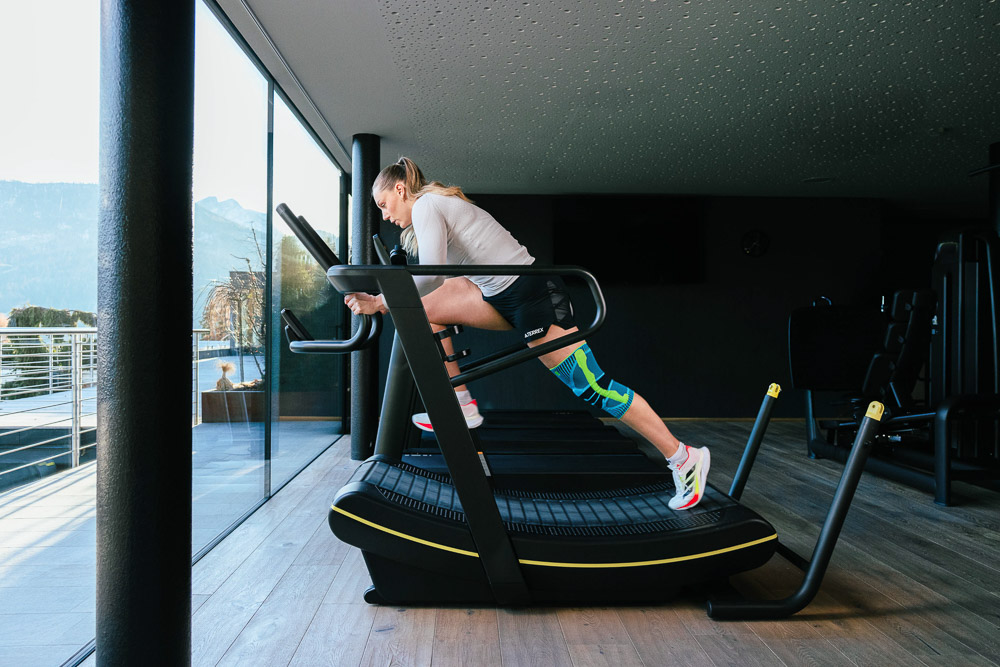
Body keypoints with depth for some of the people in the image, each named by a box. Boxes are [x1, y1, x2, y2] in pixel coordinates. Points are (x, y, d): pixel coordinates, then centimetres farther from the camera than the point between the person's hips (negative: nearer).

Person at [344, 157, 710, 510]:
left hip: (534, 294, -10)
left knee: (591, 386, -8)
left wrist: (381, 303, -13)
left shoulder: (426, 205, -8)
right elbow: (440, 277, 21)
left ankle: (684, 458, 2)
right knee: (423, 308, 6)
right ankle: (461, 406, 11)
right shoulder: (439, 205, 20)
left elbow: (430, 276, -22)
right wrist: (383, 300, 19)